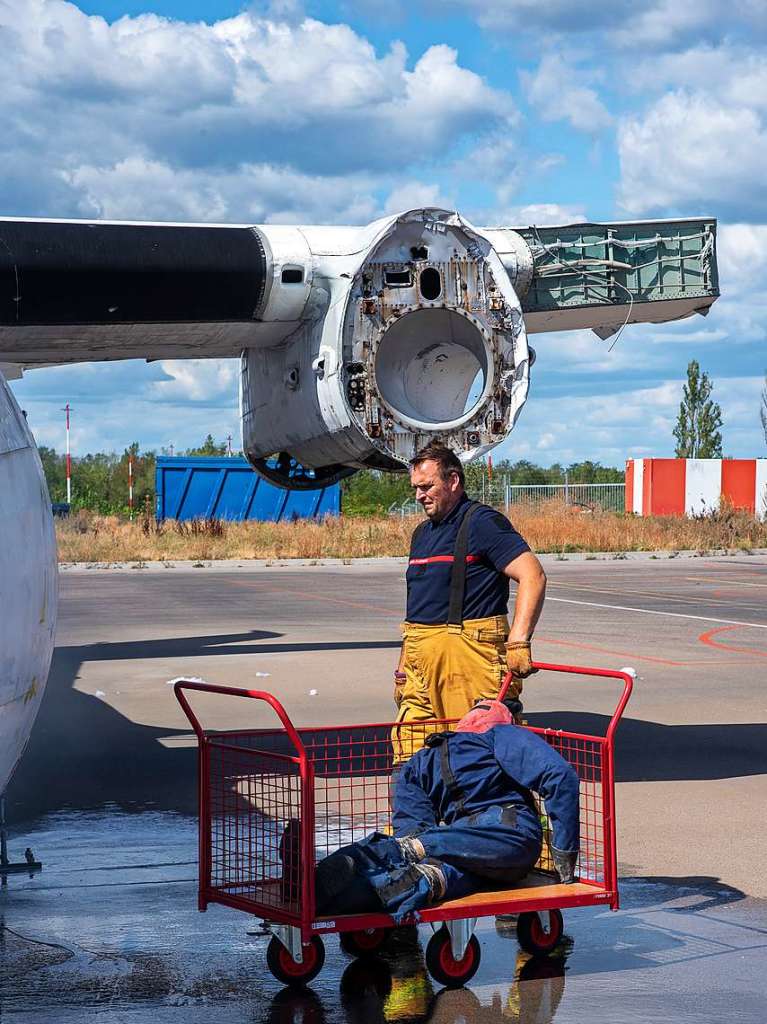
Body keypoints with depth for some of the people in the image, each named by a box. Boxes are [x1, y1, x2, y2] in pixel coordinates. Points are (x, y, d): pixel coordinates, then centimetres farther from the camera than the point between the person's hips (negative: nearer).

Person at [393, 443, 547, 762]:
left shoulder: (482, 522, -5)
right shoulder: (422, 534, 21)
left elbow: (533, 576, -15)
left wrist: (518, 642, -25)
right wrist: (402, 670, 23)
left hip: (470, 652, -8)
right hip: (421, 663, 8)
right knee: (410, 755, 1)